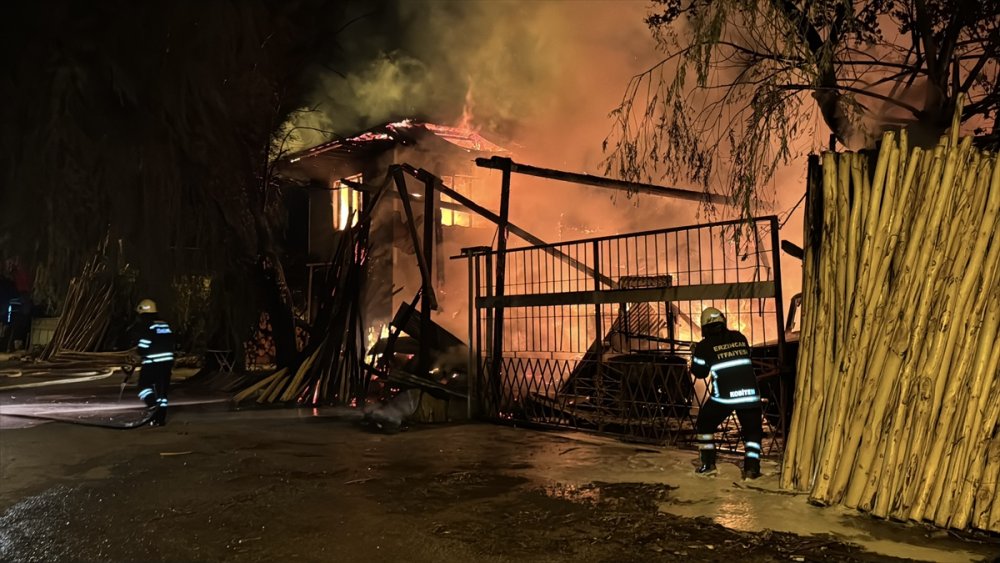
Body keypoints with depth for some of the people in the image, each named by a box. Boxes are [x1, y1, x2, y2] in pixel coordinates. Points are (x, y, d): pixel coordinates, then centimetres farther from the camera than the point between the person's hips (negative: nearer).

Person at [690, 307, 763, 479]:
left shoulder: (704, 346, 1)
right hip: (750, 393, 3)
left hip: (723, 395, -2)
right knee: (753, 431, 18)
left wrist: (694, 354, 30)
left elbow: (699, 372, 12)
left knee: (704, 424, 19)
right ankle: (751, 468, 4)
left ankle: (708, 464, 15)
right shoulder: (740, 338, 11)